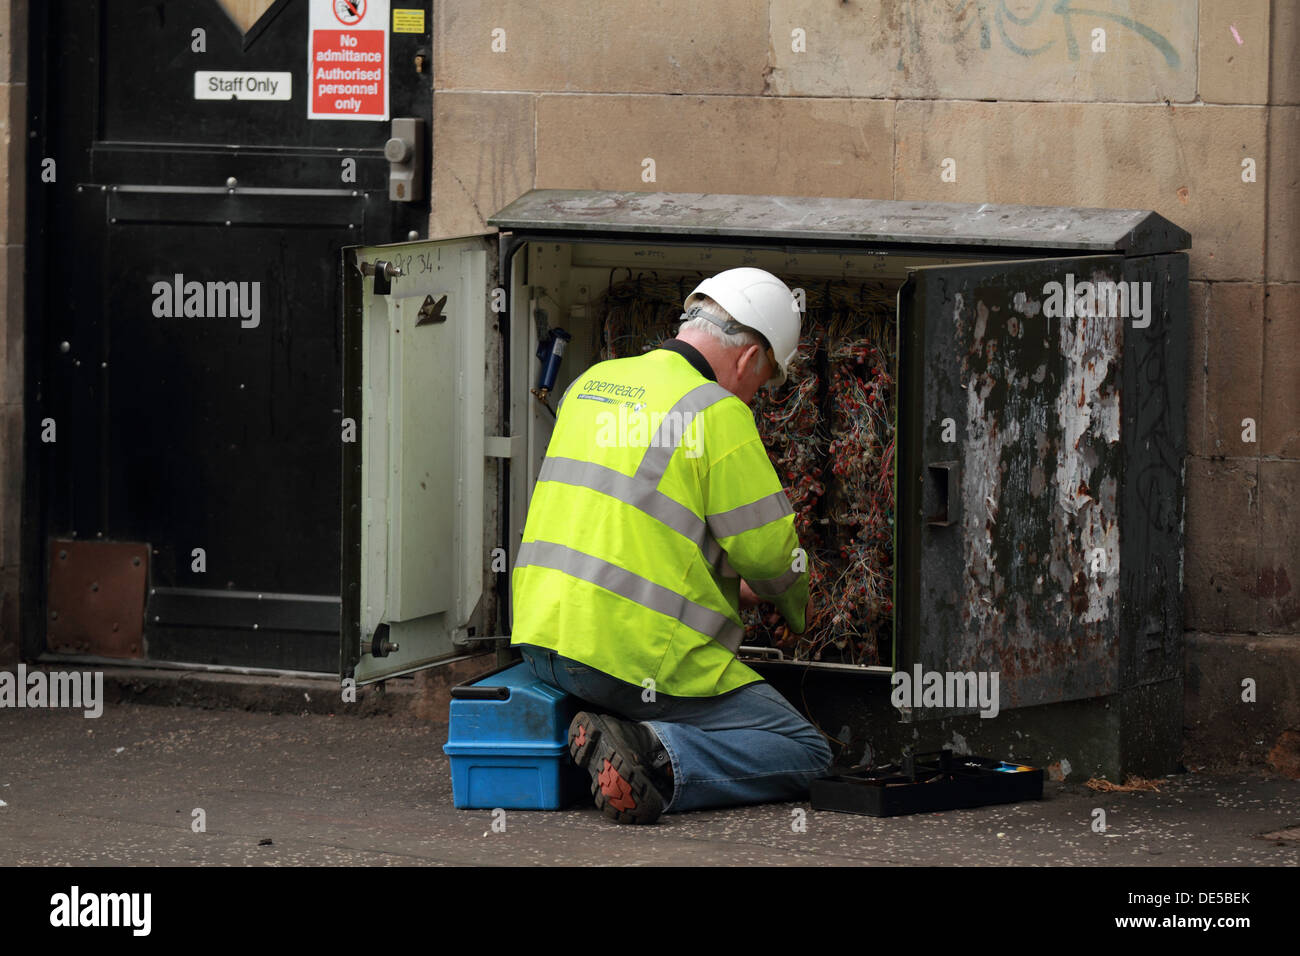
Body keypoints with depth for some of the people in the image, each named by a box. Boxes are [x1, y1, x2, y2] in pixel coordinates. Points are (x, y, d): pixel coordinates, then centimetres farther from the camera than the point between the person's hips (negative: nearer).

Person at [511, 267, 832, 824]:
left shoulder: (592, 383, 14)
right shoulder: (719, 414, -10)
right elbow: (768, 550, -8)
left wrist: (729, 585, 28)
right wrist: (792, 604, 16)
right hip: (639, 660, -8)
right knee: (805, 755, 0)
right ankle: (653, 758, -19)